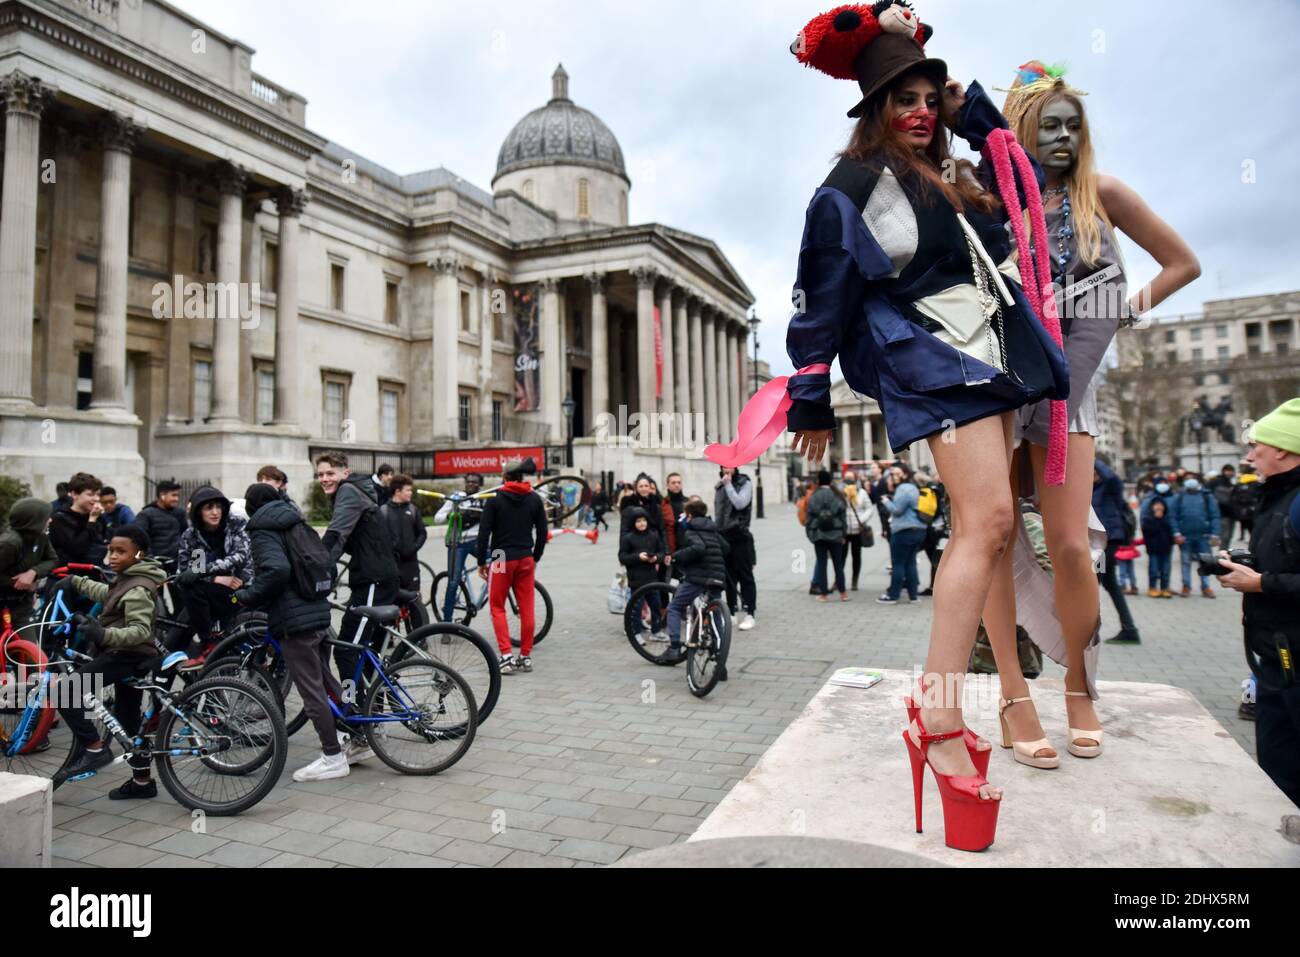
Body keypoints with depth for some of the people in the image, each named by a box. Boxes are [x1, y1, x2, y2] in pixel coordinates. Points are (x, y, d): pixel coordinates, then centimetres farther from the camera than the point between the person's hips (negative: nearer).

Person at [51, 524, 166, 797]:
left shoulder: (137, 590, -18)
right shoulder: (129, 580, 13)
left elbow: (140, 630, -27)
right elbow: (108, 594, 35)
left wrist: (105, 634, -39)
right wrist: (76, 582, 36)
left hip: (126, 655, -11)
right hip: (129, 656, 11)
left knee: (65, 690, -16)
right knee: (128, 718, 16)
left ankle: (95, 749, -11)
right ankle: (142, 781, 25)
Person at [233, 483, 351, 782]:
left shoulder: (263, 532, -7)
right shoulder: (296, 525, 16)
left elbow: (276, 570, -25)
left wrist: (247, 596, -12)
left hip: (293, 621, -8)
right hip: (319, 612, 8)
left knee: (311, 691, -1)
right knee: (325, 680, 20)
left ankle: (333, 757, 4)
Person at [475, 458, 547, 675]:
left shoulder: (495, 500, -5)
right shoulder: (535, 499, 5)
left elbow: (484, 533, -7)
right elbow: (542, 532, 8)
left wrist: (481, 562, 2)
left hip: (503, 559, -3)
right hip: (526, 559, 3)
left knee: (497, 607, 6)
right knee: (527, 608, 8)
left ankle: (506, 656, -4)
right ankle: (525, 656, 14)